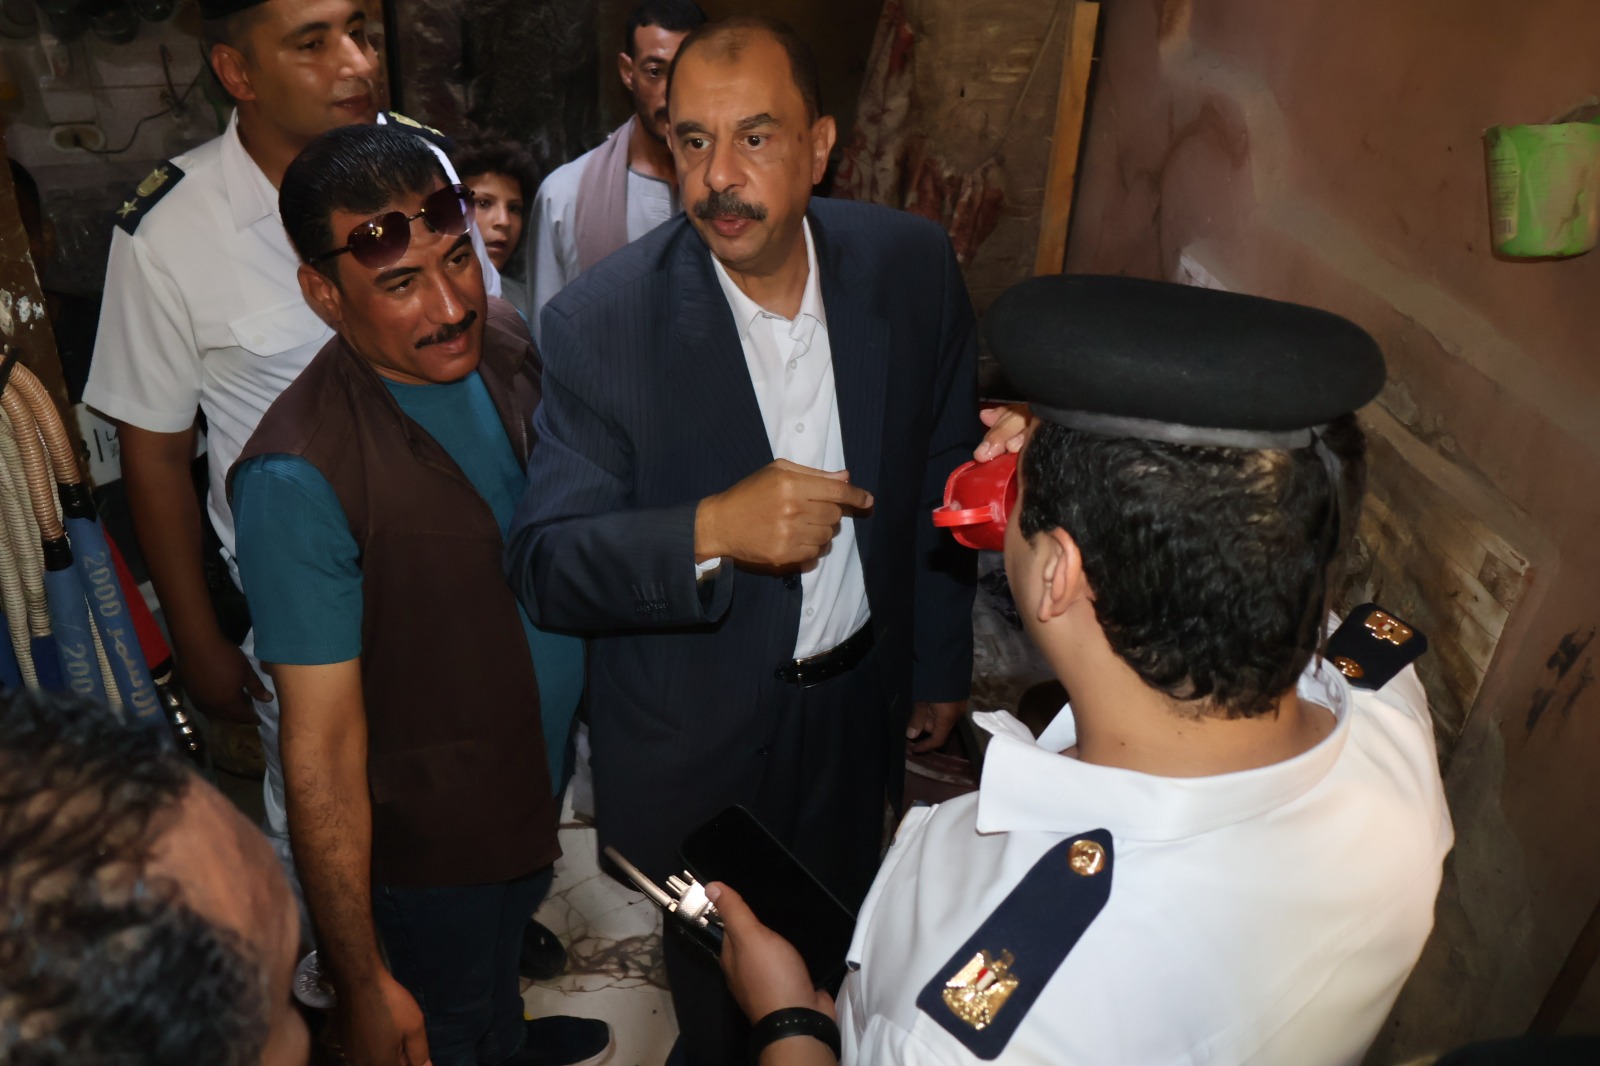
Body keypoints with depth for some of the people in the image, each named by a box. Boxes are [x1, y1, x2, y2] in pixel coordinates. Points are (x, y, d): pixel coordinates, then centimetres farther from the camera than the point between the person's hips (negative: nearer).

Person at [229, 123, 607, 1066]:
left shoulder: (502, 341, -10)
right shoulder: (302, 479, -31)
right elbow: (321, 750, -24)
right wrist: (364, 986, -17)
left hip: (543, 782, 7)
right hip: (429, 846, -7)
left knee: (504, 957, 35)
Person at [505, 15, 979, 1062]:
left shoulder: (914, 265, -13)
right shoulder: (601, 320, -22)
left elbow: (943, 473, -1)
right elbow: (545, 563, -20)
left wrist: (942, 663, 7)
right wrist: (711, 532, -38)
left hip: (860, 700, 3)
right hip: (695, 731, -3)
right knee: (717, 978, 23)